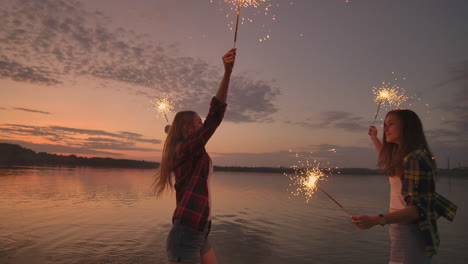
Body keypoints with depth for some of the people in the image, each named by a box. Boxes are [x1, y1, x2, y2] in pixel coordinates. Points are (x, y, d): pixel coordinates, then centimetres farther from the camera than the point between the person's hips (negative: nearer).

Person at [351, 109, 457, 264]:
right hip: (403, 232, 10)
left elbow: (418, 209, -25)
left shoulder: (414, 159, -19)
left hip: (410, 235, -10)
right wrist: (374, 138, 43)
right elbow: (387, 160, 35)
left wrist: (376, 220, -36)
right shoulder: (405, 157, 10)